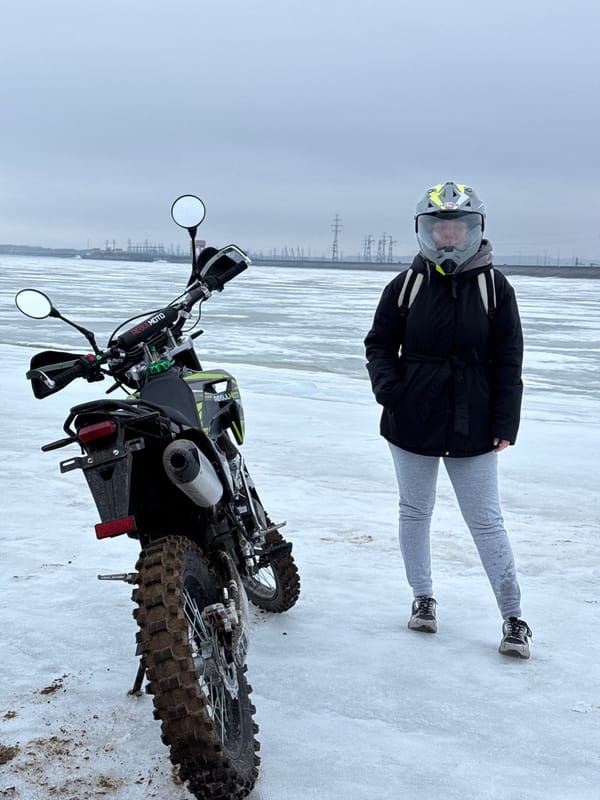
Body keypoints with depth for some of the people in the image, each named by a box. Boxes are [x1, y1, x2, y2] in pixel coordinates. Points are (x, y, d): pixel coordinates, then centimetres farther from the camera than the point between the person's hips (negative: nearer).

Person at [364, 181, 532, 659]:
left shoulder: (494, 288, -2)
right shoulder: (407, 285, 0)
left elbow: (508, 363, -1)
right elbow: (379, 344, 10)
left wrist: (505, 426, -4)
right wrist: (388, 388, -8)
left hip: (472, 427, -2)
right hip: (412, 422, 2)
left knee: (486, 521, 3)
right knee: (415, 513, 14)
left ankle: (513, 618, 12)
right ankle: (423, 598, 31)